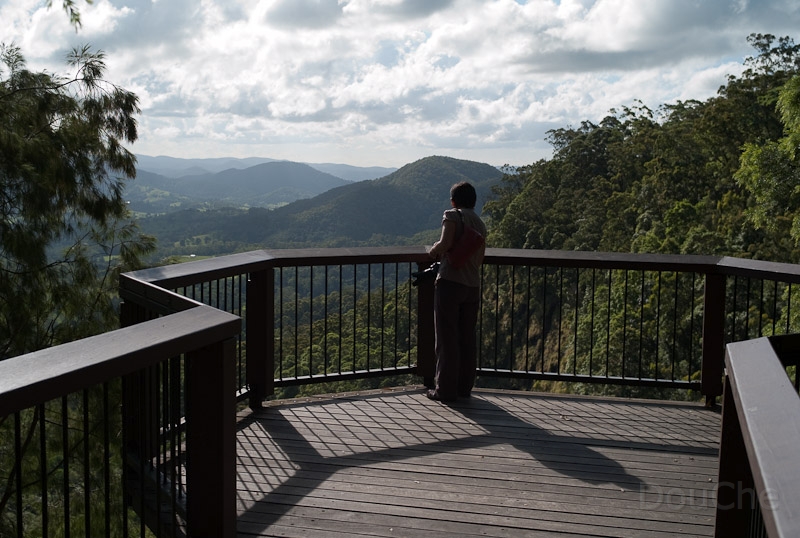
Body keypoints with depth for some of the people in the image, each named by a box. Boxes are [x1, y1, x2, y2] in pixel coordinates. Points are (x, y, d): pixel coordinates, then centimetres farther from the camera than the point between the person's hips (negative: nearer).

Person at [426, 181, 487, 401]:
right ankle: (465, 387, 18)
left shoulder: (453, 215, -5)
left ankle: (445, 389, 2)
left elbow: (445, 244, -18)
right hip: (473, 285, 7)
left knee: (447, 338, -1)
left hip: (450, 282, -7)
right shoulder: (480, 224, 16)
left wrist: (434, 249, 4)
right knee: (467, 338, 13)